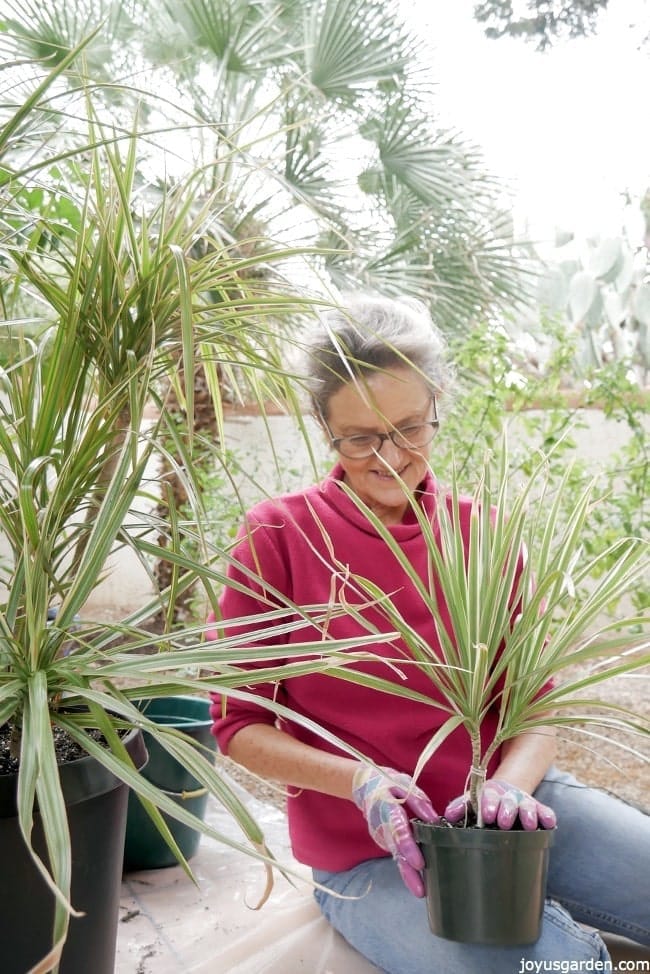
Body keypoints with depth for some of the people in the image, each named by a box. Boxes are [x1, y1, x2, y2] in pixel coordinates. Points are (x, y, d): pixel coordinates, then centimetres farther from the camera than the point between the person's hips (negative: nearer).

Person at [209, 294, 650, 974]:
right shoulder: (278, 536, -8)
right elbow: (240, 725, -5)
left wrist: (510, 784, -18)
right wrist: (361, 782, -20)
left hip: (501, 801, 3)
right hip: (365, 849, -3)